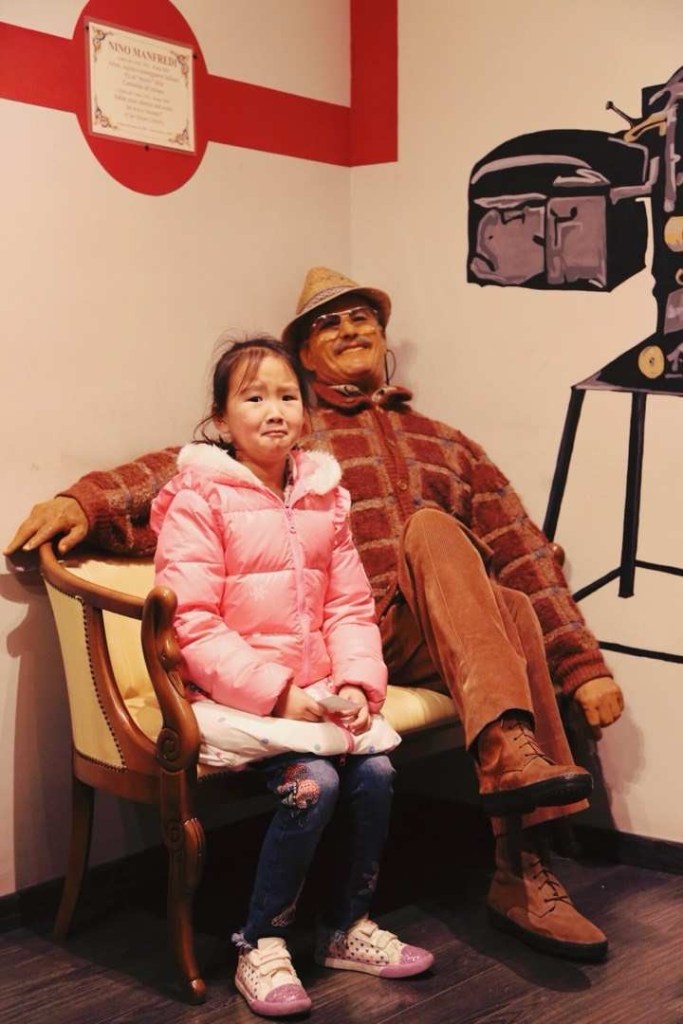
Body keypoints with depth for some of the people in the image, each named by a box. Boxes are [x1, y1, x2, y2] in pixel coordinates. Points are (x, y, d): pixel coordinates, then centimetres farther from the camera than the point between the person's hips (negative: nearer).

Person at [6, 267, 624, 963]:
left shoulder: (447, 444, 27)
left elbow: (525, 558, 18)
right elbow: (183, 472, -1)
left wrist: (584, 666, 8)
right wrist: (84, 500, -19)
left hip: (460, 633, 3)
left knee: (517, 612, -31)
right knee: (431, 528, -29)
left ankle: (522, 875, -28)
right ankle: (508, 747, -40)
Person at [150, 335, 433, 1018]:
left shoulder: (323, 497, 10)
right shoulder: (198, 501, -9)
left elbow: (350, 606, 9)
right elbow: (192, 624, -15)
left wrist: (357, 681, -9)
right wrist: (275, 692, -20)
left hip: (316, 692, 6)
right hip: (231, 696, -6)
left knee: (375, 771, -14)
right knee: (313, 781, -24)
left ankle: (348, 928, 9)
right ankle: (260, 947, -5)